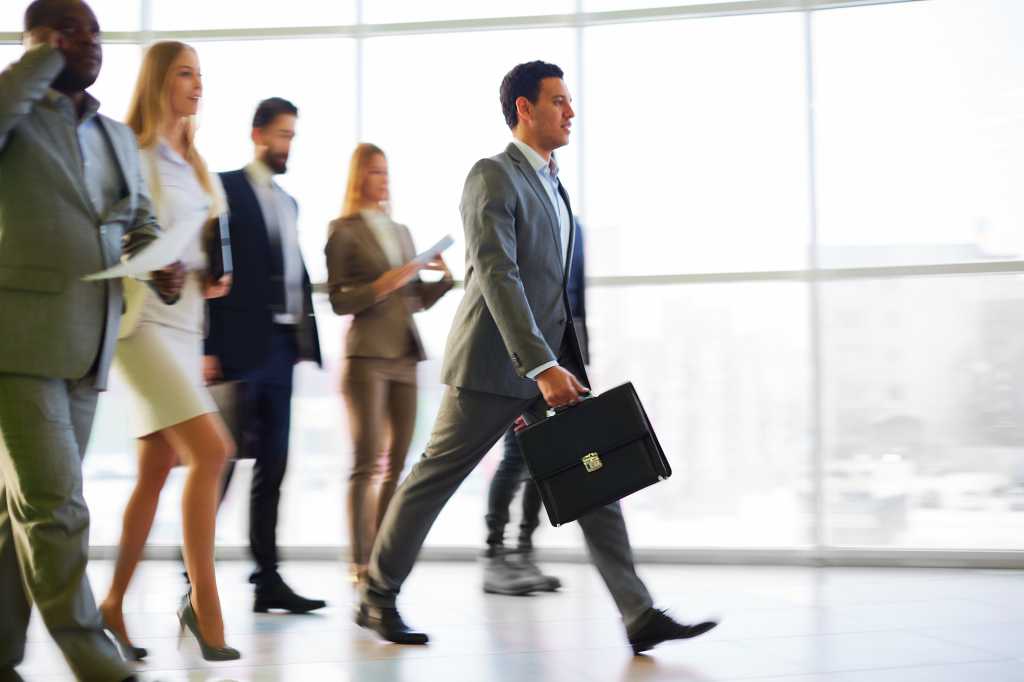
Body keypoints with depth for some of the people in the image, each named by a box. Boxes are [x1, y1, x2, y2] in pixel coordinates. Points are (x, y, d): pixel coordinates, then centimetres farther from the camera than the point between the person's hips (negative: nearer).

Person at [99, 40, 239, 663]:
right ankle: (203, 601, -8)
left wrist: (209, 280, 6)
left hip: (186, 324, 8)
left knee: (158, 470, 8)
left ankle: (114, 605, 18)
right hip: (144, 320, -8)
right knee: (212, 449, -18)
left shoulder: (194, 167, 18)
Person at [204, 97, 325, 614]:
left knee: (272, 467, 8)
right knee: (221, 463, -3)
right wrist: (207, 347, -15)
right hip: (238, 347, -7)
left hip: (281, 346, 7)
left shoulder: (288, 202, 19)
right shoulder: (226, 189, -2)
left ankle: (267, 580, 14)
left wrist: (306, 339, 7)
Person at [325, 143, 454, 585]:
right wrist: (383, 285, -17)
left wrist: (445, 279, 2)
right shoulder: (344, 231, 1)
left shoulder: (401, 232, 19)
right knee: (367, 461, -6)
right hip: (367, 355, -6)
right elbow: (338, 301, -6)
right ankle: (359, 562, -2)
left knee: (397, 461, 5)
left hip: (404, 356, 6)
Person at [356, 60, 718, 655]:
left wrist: (569, 362, 18)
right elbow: (498, 276, -22)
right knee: (436, 478, 4)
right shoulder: (493, 176, -11)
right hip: (496, 363, -8)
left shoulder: (551, 182, 17)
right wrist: (541, 367, -29)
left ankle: (641, 617, 1)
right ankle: (377, 597, 21)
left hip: (553, 359, 8)